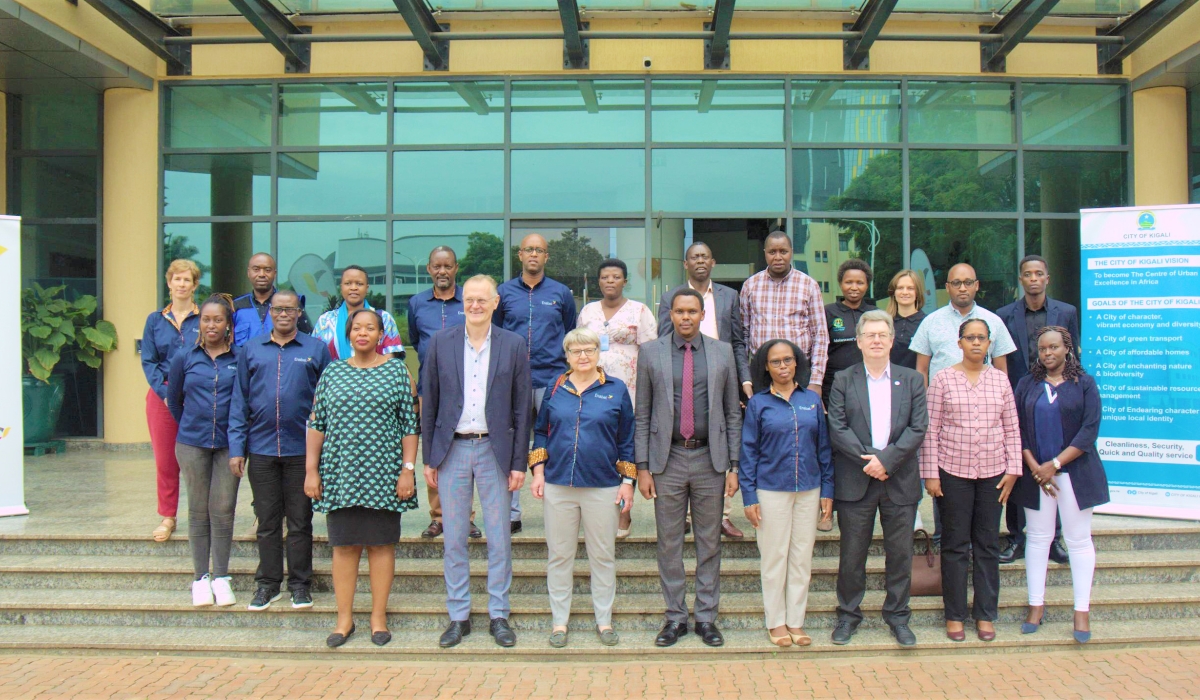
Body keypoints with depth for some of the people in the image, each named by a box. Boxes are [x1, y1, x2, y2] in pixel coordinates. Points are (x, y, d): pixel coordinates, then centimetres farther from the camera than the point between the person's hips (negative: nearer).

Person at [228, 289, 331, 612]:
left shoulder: (316, 349, 4)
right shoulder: (251, 350, 9)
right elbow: (239, 401, 8)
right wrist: (236, 448, 1)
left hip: (301, 449, -1)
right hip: (261, 449, 2)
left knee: (300, 521, 6)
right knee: (267, 521, 10)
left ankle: (300, 584, 17)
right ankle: (267, 584, 21)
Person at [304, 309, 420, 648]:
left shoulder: (396, 370, 3)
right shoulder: (332, 372, 8)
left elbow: (410, 424, 0)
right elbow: (316, 425, 9)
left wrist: (408, 469, -6)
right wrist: (311, 470, 3)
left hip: (383, 473, -2)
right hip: (340, 473, 2)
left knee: (381, 543, 4)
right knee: (344, 544, 5)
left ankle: (379, 616, 14)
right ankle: (344, 617, 15)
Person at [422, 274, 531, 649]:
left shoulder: (513, 345, 1)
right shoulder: (440, 342, 3)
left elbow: (521, 408, 2)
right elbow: (429, 403, 5)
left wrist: (519, 462, -2)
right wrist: (428, 458, 2)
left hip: (495, 450, -1)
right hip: (452, 450, 1)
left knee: (499, 538, 5)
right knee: (454, 539, 7)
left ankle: (499, 615, 18)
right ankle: (458, 616, 19)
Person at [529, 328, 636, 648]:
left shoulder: (616, 389, 3)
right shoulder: (555, 390, 7)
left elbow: (627, 440, 5)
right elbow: (540, 432, 14)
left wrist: (628, 481, 0)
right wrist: (538, 471, 3)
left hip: (603, 487, -1)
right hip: (558, 485, 1)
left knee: (603, 555, 7)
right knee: (560, 555, 7)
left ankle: (604, 621, 20)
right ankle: (559, 621, 18)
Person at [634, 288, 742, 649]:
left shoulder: (723, 352, 5)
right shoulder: (650, 352, 3)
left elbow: (733, 412, 7)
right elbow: (642, 414, 3)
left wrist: (734, 465, 1)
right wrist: (642, 466, -2)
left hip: (710, 459, 1)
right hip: (667, 459, 0)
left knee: (709, 542, 8)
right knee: (669, 543, 6)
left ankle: (706, 617, 20)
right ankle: (675, 617, 19)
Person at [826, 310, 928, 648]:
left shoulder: (912, 380, 7)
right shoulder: (843, 380, 5)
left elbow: (918, 428, -2)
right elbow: (837, 428, -5)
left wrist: (887, 460, -14)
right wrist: (868, 458, -15)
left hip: (900, 481, 1)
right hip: (855, 481, -1)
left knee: (900, 553, 8)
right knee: (852, 554, 5)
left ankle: (897, 615, 22)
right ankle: (848, 614, 19)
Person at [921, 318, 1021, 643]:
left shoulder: (1000, 379, 6)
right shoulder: (943, 379, -2)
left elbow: (1012, 429, 8)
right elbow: (930, 430, -3)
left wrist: (1013, 469, 2)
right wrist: (930, 474, -6)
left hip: (993, 472, 2)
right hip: (953, 471, -2)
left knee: (988, 544, 9)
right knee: (955, 545, 5)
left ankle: (985, 615, 19)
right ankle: (954, 615, 15)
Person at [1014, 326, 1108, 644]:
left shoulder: (1084, 383, 0)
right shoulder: (1027, 384, 6)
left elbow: (1089, 430, -7)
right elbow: (1017, 428, 2)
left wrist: (1054, 464, -13)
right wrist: (1034, 467, -10)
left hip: (1075, 472, -2)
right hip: (1036, 472, 2)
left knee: (1079, 540, 2)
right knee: (1038, 538, 6)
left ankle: (1081, 611, 8)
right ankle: (1036, 606, 14)